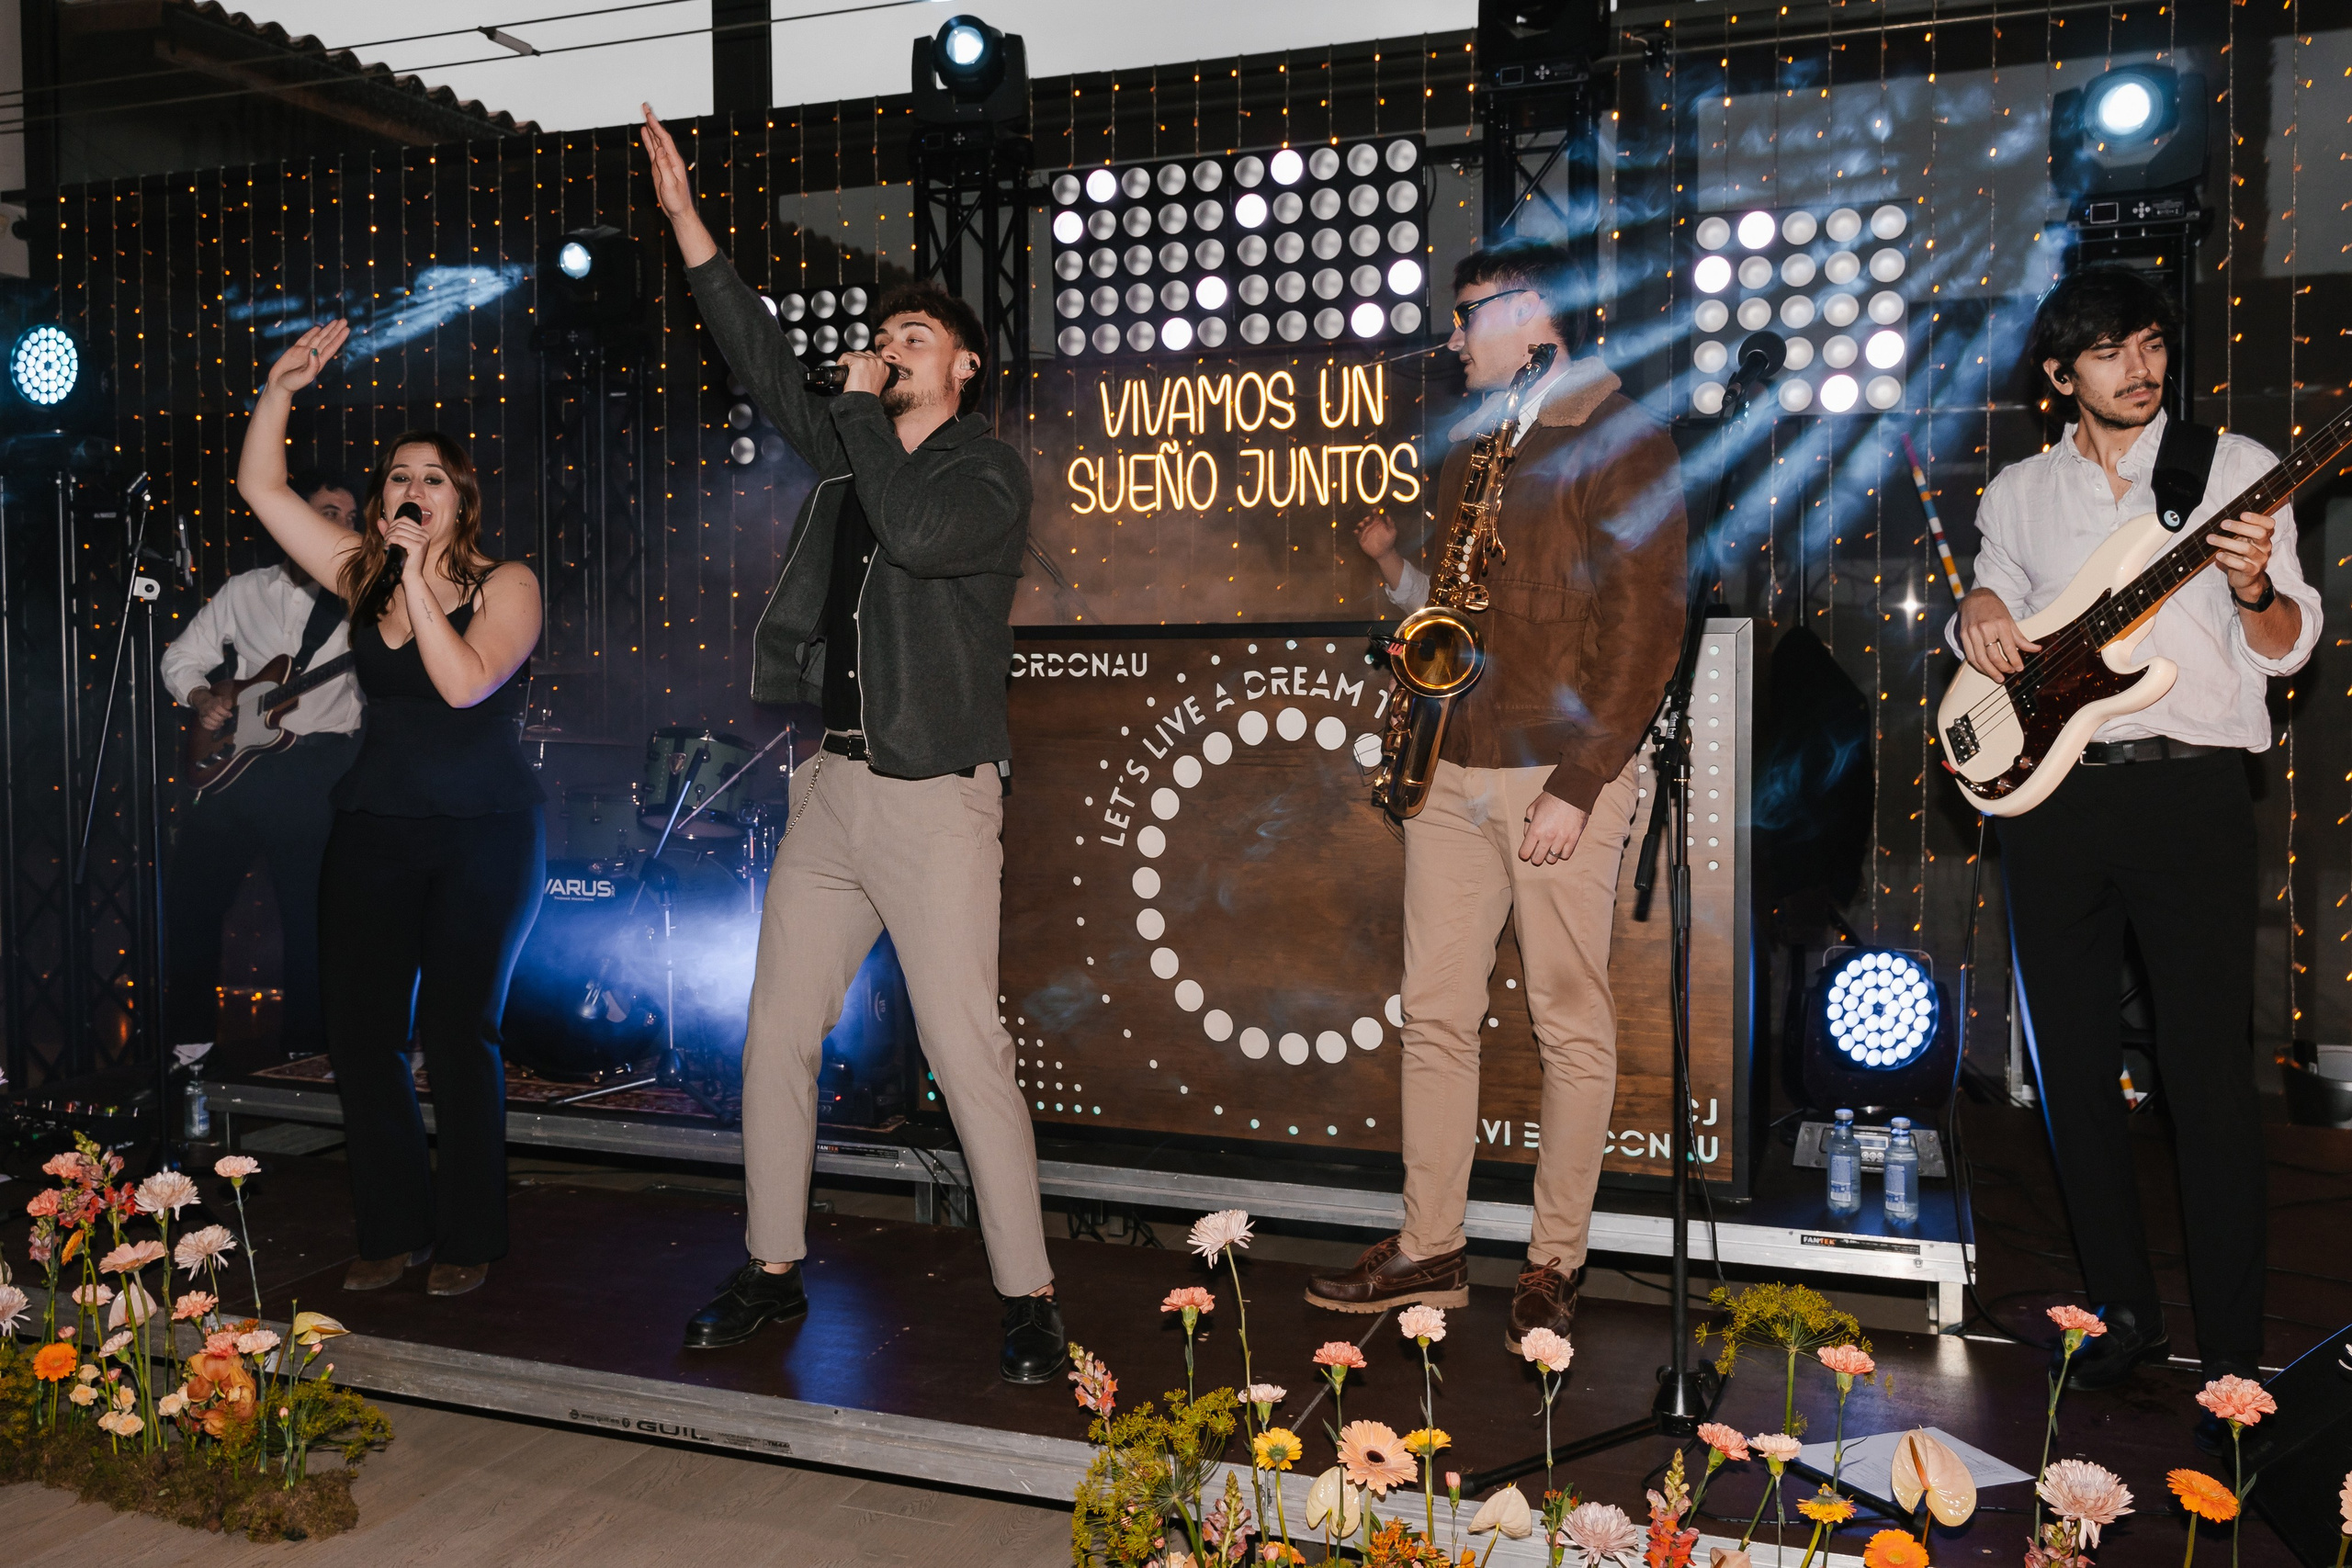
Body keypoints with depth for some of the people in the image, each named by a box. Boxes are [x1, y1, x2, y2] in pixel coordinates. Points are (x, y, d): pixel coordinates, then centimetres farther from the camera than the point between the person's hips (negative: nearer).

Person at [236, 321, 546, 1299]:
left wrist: (420, 582, -18)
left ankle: (468, 1238, 11)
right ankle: (393, 1230, 16)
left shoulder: (505, 585, -3)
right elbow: (262, 489, 10)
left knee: (457, 1033, -3)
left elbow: (466, 682, -19)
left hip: (485, 837, -4)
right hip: (374, 832, 5)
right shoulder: (362, 579, 10)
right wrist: (279, 391, 0)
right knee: (361, 1034, 2)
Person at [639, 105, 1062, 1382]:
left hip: (937, 800, -7)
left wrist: (864, 413, -8)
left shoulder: (991, 474, -3)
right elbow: (763, 362, 17)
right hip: (832, 788, 7)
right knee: (776, 1036, 9)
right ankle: (773, 1270, 23)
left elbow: (917, 533, -22)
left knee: (966, 1052, -9)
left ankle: (1028, 1297, 1)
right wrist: (685, 219, 15)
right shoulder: (851, 450, 16)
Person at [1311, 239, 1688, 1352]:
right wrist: (1397, 570, 2)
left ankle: (1554, 1266, 13)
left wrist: (1578, 785, -16)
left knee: (1571, 1024, 2)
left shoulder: (1621, 444, -3)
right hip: (1453, 773, 7)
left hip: (1561, 778, -7)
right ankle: (1430, 1249, 18)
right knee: (1436, 1016, 8)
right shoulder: (1472, 448, 19)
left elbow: (1644, 631, -10)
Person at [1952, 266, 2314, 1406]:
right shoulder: (2018, 493, 14)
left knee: (2209, 1071, -4)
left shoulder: (2234, 467, 5)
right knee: (2073, 1064, 8)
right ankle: (2125, 1315, 22)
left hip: (2190, 788, -3)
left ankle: (2232, 1353, 6)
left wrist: (2254, 590, -21)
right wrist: (1978, 609, -3)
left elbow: (2289, 647, 1)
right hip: (2048, 789, 4)